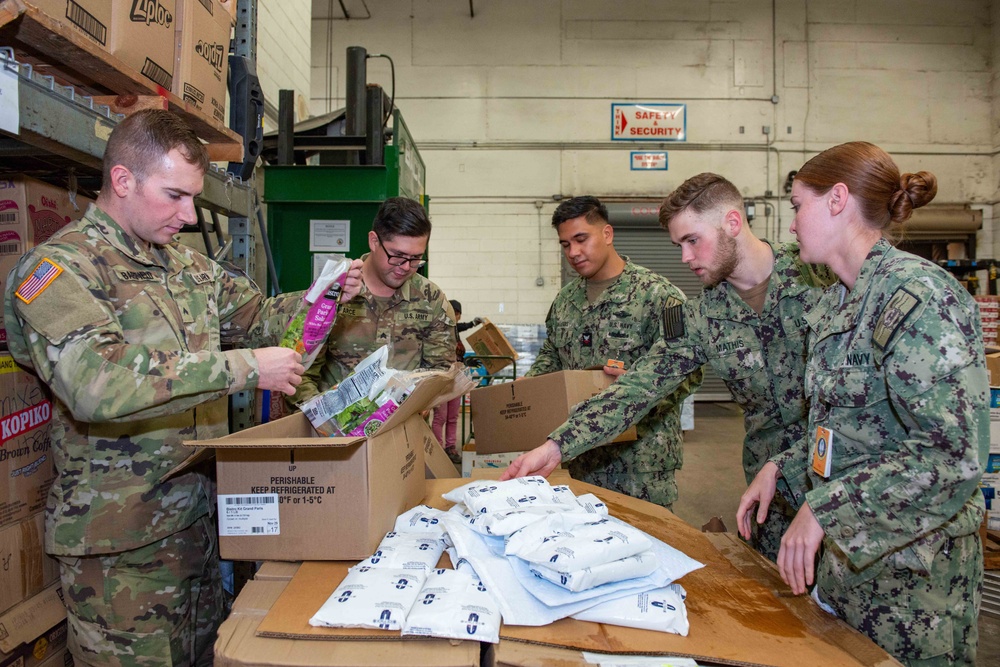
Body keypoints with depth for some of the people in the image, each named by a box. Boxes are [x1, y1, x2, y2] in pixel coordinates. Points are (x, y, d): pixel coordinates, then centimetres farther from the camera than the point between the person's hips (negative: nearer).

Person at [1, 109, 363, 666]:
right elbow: (96, 381, -31)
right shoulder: (59, 267, -14)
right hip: (119, 543, -7)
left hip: (201, 516, 7)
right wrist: (244, 367, -31)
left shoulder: (188, 265, 9)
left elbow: (258, 318, 19)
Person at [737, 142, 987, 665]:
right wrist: (781, 468, 5)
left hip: (908, 571, -8)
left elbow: (951, 458, -27)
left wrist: (824, 509, -23)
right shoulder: (838, 302, 8)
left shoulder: (918, 297, -20)